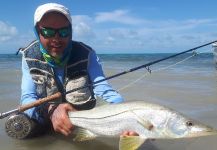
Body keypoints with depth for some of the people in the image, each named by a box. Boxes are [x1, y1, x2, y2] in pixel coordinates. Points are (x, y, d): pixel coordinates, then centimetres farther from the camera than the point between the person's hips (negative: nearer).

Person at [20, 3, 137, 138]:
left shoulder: (86, 54, -16)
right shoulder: (29, 57, -11)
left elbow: (103, 89, -26)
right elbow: (28, 99, -19)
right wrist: (51, 110, -42)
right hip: (44, 127, 1)